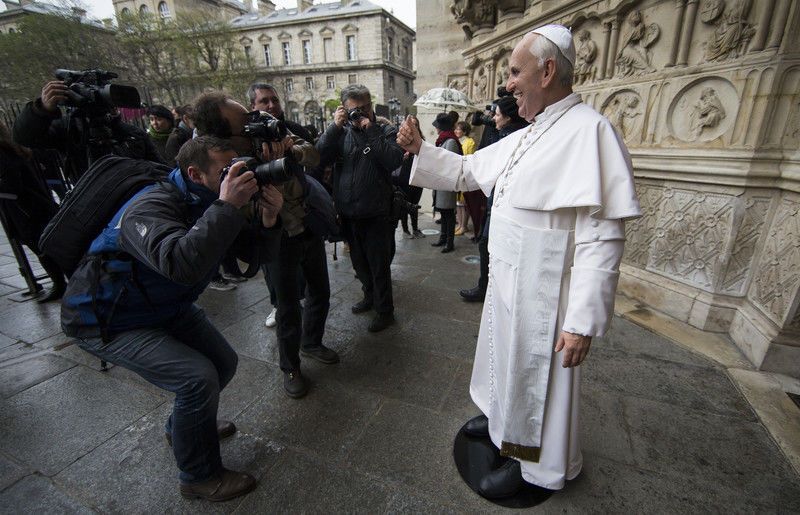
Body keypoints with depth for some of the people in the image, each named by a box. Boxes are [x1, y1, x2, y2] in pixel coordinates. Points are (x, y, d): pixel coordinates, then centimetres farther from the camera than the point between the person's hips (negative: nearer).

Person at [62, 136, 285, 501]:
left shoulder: (208, 202, -5)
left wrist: (267, 221, -25)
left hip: (167, 308, 8)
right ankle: (200, 477, 5)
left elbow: (249, 251, -5)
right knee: (198, 377, -21)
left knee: (224, 362, 7)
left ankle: (184, 427, 38)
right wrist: (227, 207, -47)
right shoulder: (150, 208, -31)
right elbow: (180, 264, -50)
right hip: (107, 321, -8)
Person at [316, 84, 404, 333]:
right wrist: (334, 127, -13)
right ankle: (370, 297, 43)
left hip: (376, 214, -4)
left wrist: (371, 130, -18)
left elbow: (394, 160, -20)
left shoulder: (385, 130, -2)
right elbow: (319, 158, -7)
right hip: (348, 214, 5)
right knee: (360, 263, 20)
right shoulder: (341, 132, 7)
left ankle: (385, 311, 21)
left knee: (379, 265, 5)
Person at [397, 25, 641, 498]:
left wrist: (584, 321, -22)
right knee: (508, 357, 26)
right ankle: (503, 417, 53)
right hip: (506, 280, 8)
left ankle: (532, 463, 39)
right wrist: (420, 149, 6)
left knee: (538, 378, 13)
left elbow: (602, 240, -23)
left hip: (543, 293, -8)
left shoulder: (589, 131, -20)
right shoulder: (521, 138, 7)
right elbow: (466, 172, 17)